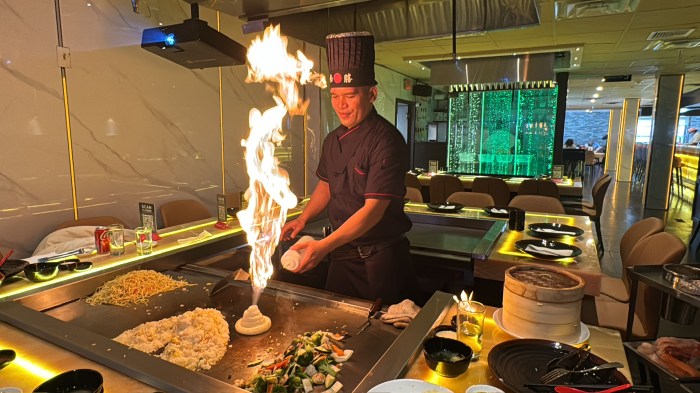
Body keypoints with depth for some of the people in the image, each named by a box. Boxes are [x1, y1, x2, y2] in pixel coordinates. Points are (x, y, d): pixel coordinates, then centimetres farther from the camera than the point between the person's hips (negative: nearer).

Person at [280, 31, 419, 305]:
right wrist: (303, 218, 2)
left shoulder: (386, 140, -19)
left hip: (380, 261, -6)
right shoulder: (333, 140, 5)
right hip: (341, 255, 7)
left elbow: (374, 209, -25)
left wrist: (325, 245, -30)